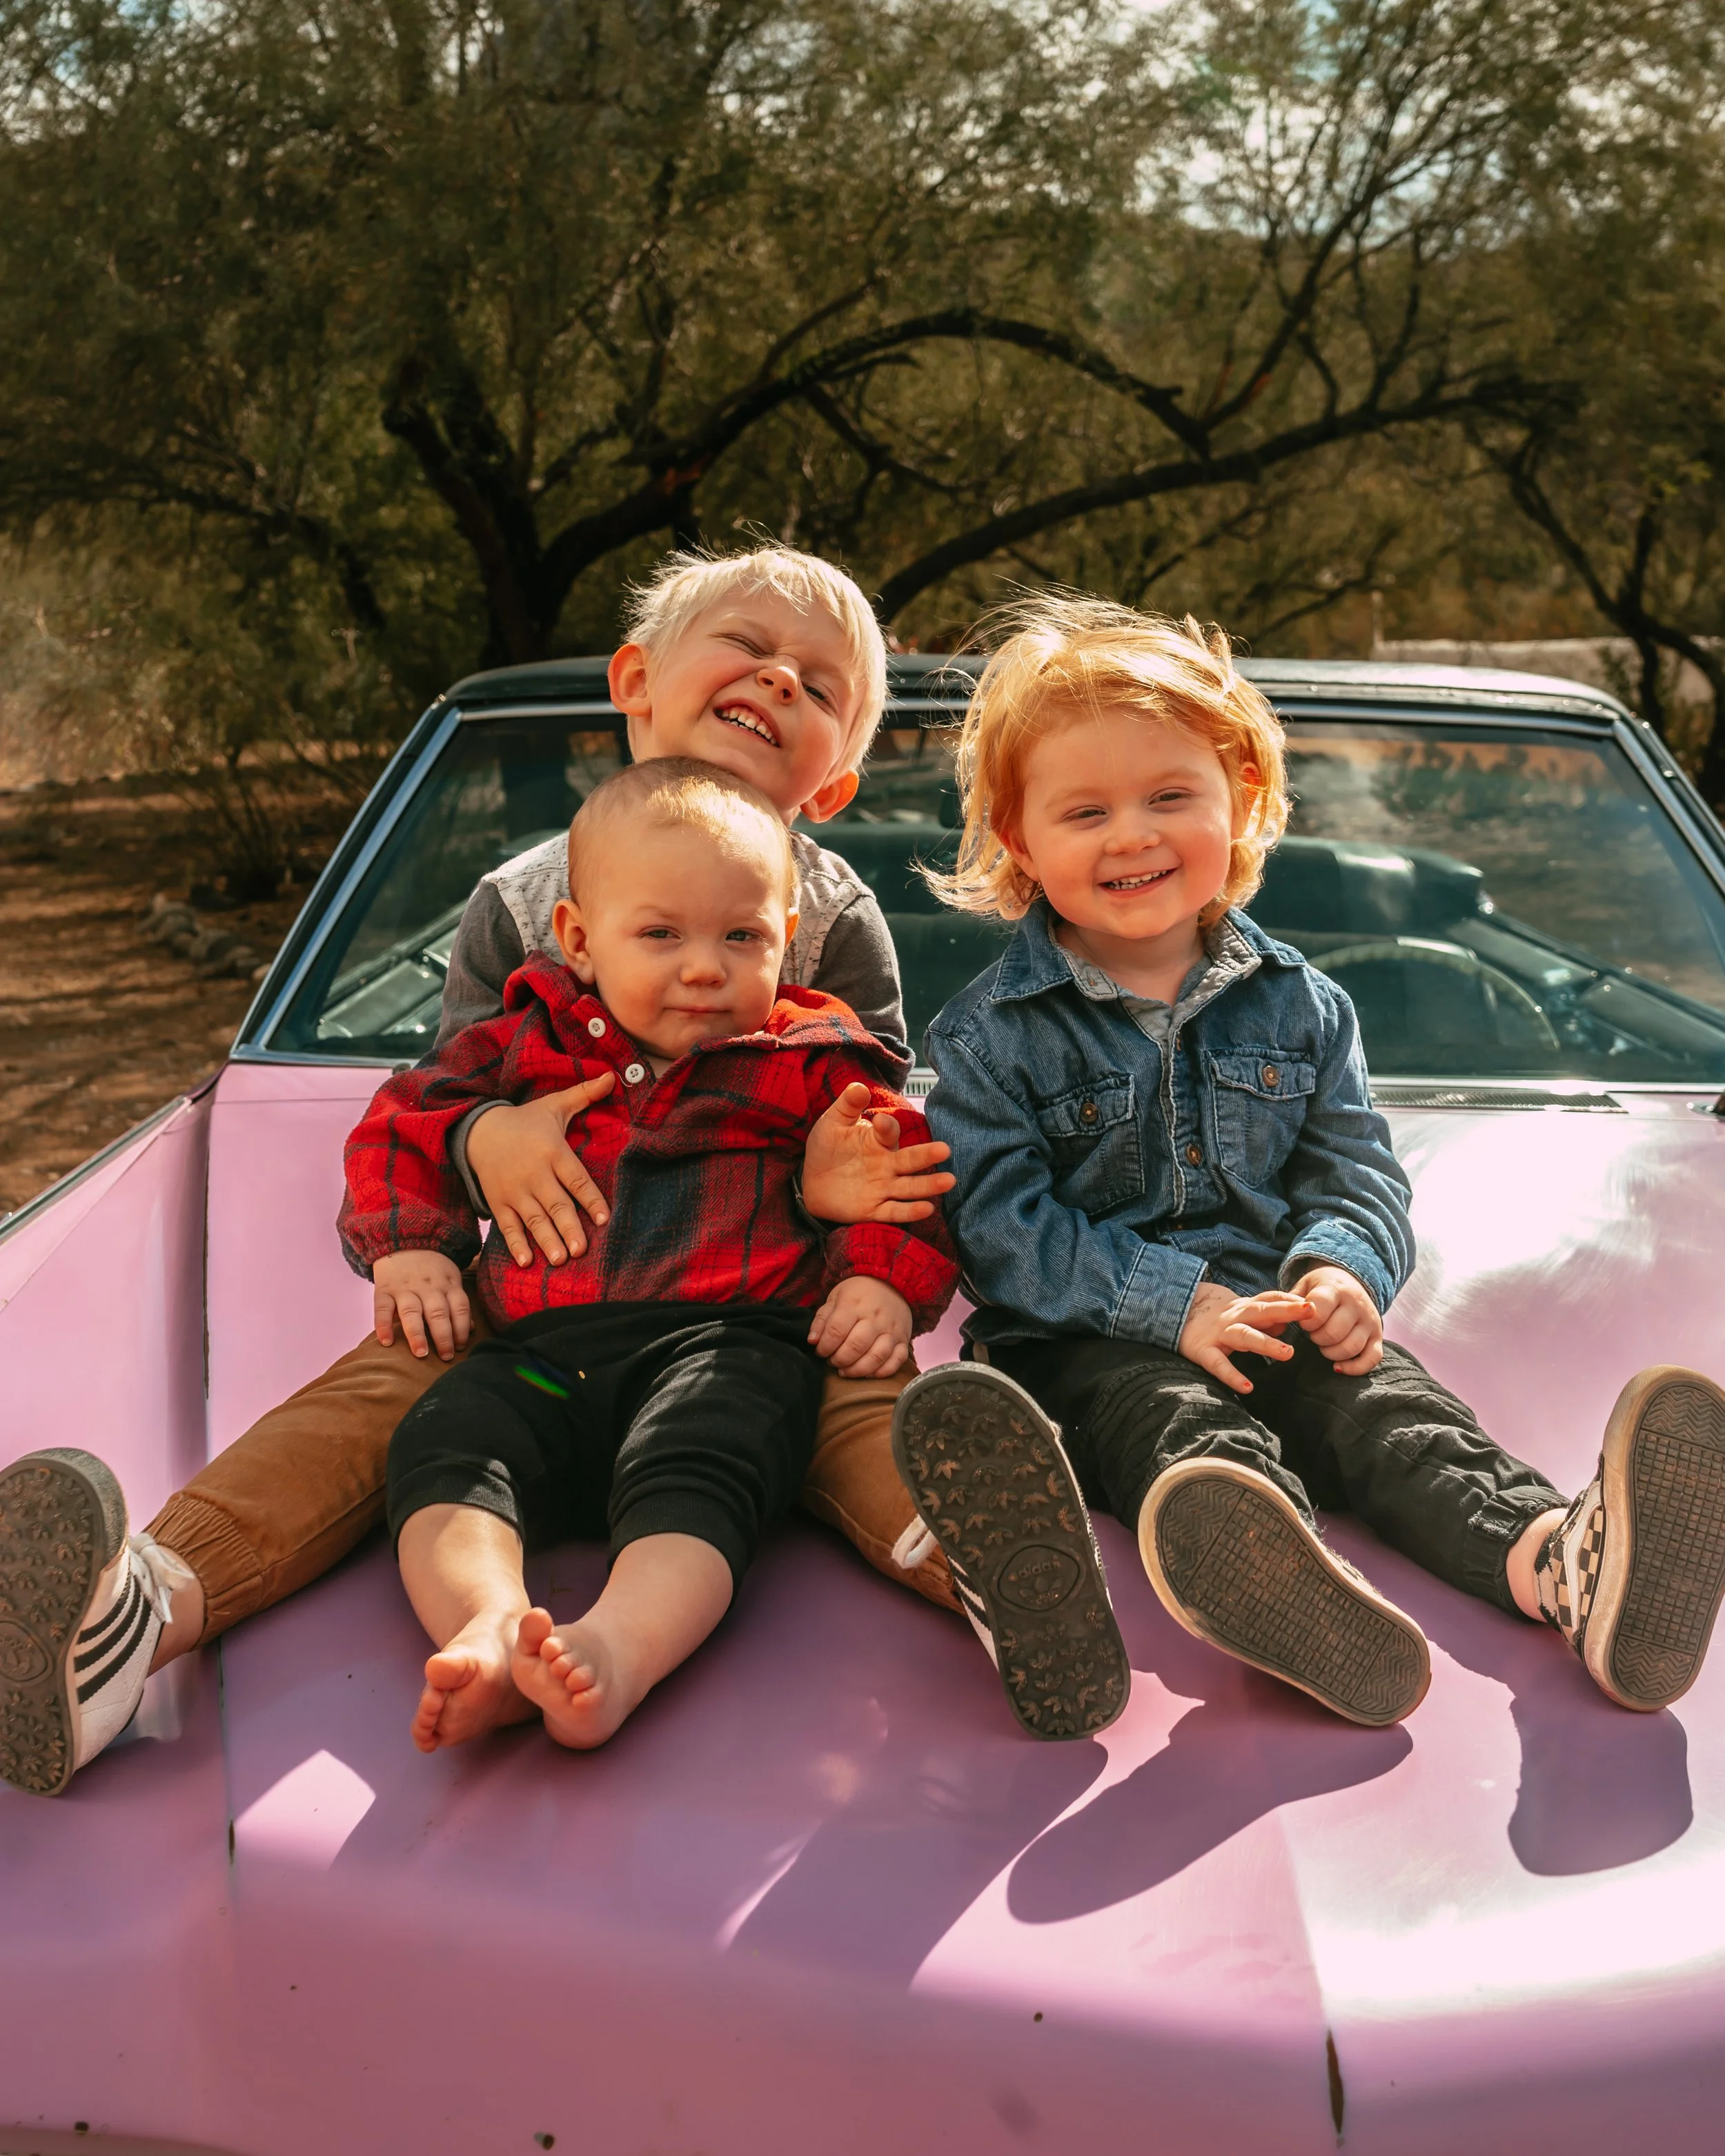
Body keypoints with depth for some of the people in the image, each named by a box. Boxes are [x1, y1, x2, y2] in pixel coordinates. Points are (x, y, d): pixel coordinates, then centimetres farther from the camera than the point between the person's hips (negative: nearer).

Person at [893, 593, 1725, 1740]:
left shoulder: (1299, 1007, 13)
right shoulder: (990, 1034, 0)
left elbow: (1357, 1167, 12)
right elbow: (1000, 1223, -8)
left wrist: (1342, 1268, -13)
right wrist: (1175, 1302, -20)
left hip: (1273, 1318, 4)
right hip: (1086, 1338, -3)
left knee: (1390, 1402, -26)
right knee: (1174, 1424, -36)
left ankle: (1558, 1559, -56)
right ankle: (1256, 1566, -70)